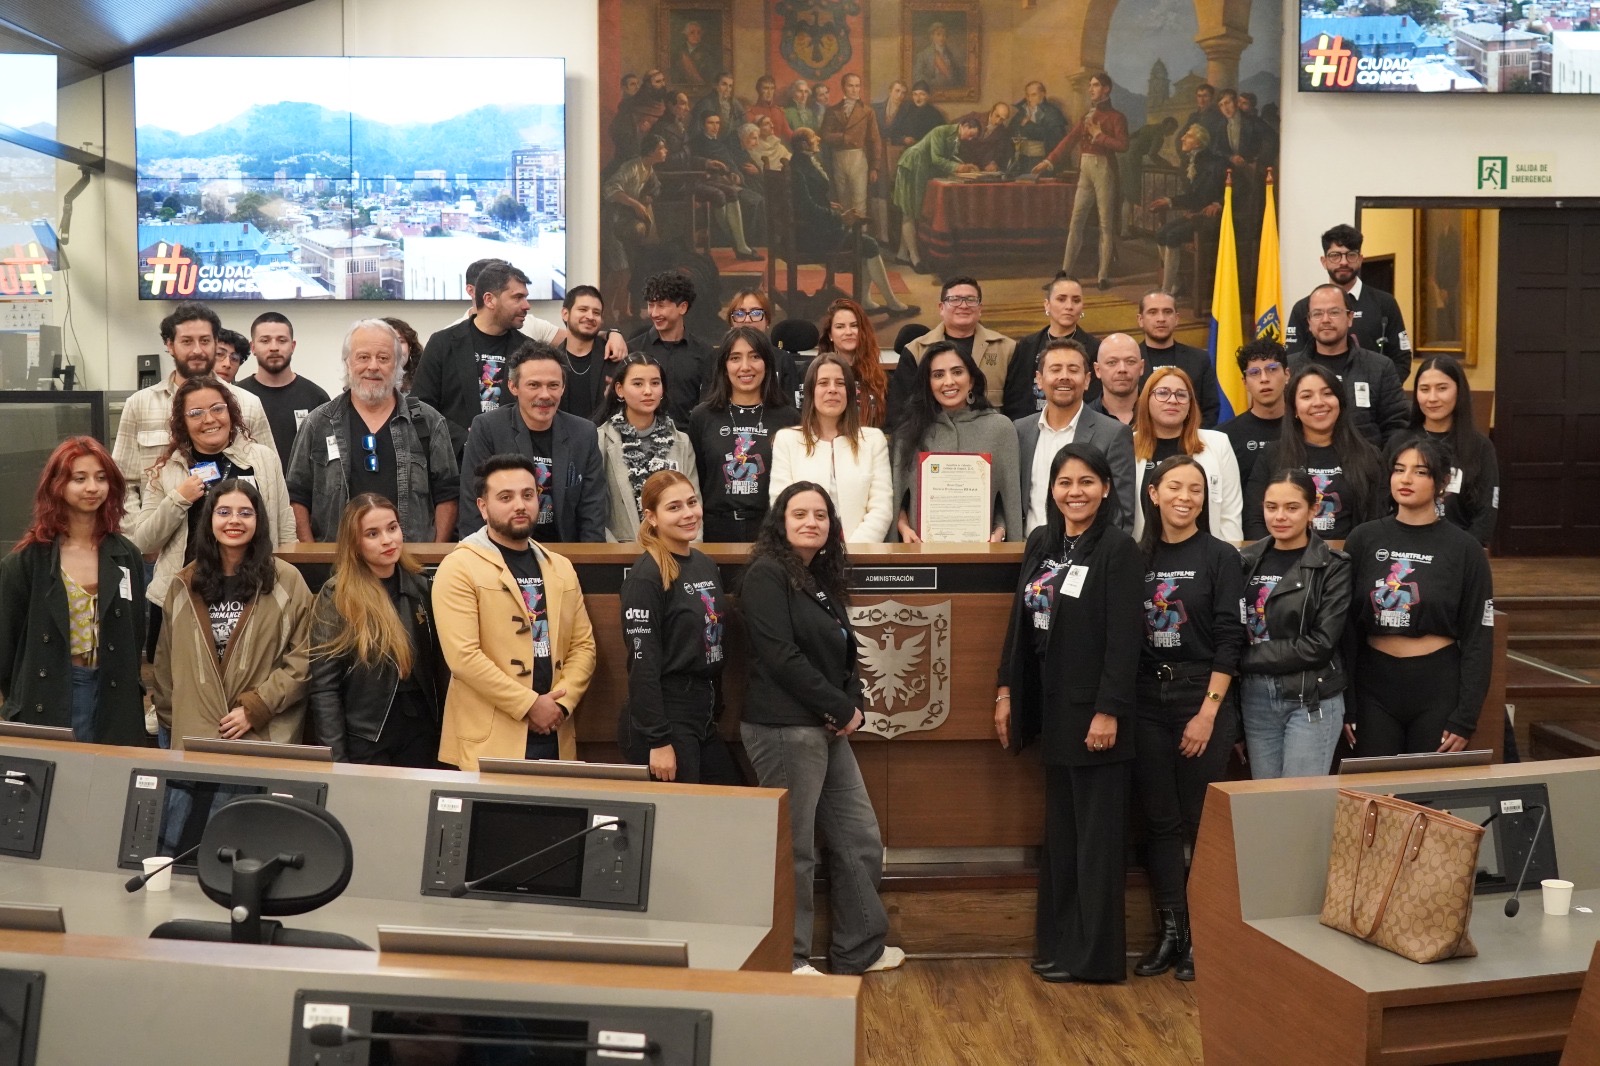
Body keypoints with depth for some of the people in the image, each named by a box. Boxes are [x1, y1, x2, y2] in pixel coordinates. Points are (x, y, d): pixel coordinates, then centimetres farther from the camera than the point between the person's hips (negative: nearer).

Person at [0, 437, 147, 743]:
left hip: (112, 697, 3)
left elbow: (135, 635, 9)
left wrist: (133, 695, 5)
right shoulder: (27, 560, -3)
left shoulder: (126, 556, 6)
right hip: (44, 701, -2)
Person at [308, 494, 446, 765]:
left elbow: (439, 665, 8)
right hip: (364, 738, -4)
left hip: (420, 732, 4)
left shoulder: (421, 587, 3)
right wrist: (337, 761, -14)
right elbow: (323, 687, -10)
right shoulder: (336, 597, -9)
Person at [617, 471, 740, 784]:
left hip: (704, 718, 8)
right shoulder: (645, 577, -13)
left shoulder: (707, 566, 10)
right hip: (665, 717, -8)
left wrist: (716, 716, 15)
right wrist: (658, 741, -19)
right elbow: (642, 664, -16)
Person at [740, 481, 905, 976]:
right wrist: (842, 709, -13)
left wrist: (854, 704, -2)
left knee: (860, 840, 14)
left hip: (829, 730, 9)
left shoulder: (823, 579, 15)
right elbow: (781, 657, -18)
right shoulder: (767, 575, -11)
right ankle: (788, 960, 14)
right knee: (794, 851, 0)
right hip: (783, 729, -9)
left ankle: (859, 948, 28)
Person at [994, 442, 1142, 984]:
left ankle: (1094, 954, 11)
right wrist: (1006, 691, 10)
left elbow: (1124, 637, -15)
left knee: (1096, 832, 2)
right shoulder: (1040, 542, 9)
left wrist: (1109, 711, -19)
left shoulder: (1118, 548, -11)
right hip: (1050, 708, 7)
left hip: (1093, 710, -7)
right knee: (1060, 830, 14)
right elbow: (1020, 621, 12)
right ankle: (1059, 943, 24)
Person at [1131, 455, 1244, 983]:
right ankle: (1170, 932, 17)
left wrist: (1208, 711, -12)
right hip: (1147, 700, 3)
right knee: (1160, 820, 7)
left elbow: (1230, 639, -7)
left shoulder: (1220, 556, -3)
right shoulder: (1139, 556, 6)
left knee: (1200, 822, 2)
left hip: (1203, 699, -3)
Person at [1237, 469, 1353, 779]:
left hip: (1312, 700, -4)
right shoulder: (1247, 561, 7)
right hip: (1255, 698, 4)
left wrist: (1249, 658, -11)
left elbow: (1320, 645, -13)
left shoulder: (1333, 567, -5)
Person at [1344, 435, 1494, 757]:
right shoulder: (1363, 539, 2)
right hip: (1374, 685, 2)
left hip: (1439, 686, -1)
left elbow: (1478, 638, -3)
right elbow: (1345, 625, 4)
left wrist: (1465, 717, -8)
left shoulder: (1464, 549, -3)